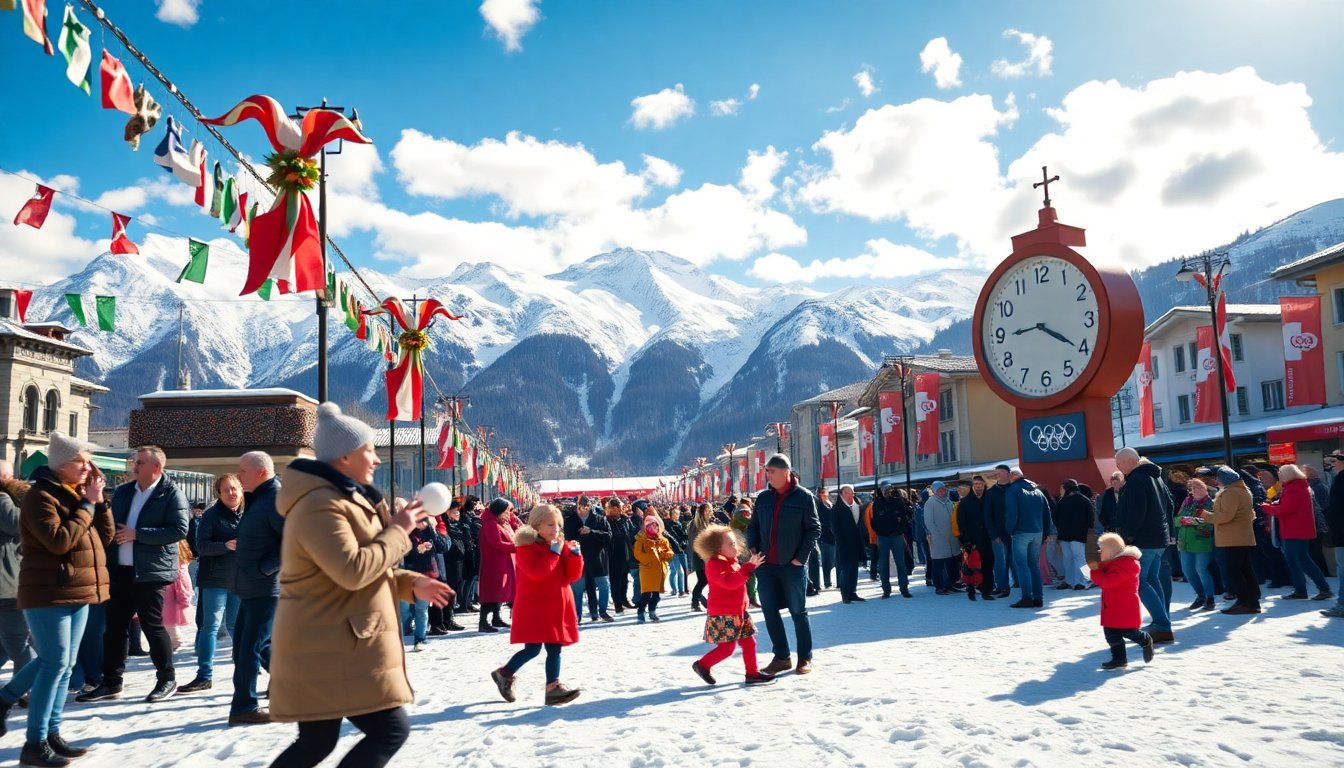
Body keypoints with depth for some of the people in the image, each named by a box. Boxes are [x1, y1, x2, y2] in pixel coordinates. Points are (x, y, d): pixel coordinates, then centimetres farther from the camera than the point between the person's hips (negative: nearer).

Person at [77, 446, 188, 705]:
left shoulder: (172, 494, -8)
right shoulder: (121, 492, 13)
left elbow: (179, 530, -17)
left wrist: (137, 534, -19)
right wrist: (107, 561, 8)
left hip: (150, 573, -7)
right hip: (120, 571, 7)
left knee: (152, 625, -1)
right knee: (114, 627, 9)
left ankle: (167, 679, 13)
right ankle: (111, 682, 20)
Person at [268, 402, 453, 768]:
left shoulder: (342, 500, 17)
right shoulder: (320, 505, -18)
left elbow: (366, 572, 24)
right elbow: (353, 571, -28)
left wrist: (411, 584, 11)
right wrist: (398, 531, -15)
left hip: (331, 648, 11)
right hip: (329, 651, -11)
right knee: (392, 729, -6)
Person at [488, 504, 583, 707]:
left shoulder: (561, 545, 10)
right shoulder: (527, 546, -9)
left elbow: (572, 576, 5)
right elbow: (536, 572, -25)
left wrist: (574, 555, -11)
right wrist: (553, 553, -22)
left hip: (557, 606, 7)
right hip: (534, 607, -7)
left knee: (554, 648, 5)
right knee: (532, 649, -6)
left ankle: (553, 687, 7)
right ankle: (504, 674, 15)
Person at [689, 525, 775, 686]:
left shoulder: (732, 562, 14)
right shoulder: (714, 564, -17)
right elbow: (729, 582, -32)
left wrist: (751, 566, 13)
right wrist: (748, 567, -32)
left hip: (738, 612, 9)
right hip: (723, 615, -9)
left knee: (749, 642, 9)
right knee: (727, 647, -5)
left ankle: (752, 673, 17)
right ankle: (702, 665, 12)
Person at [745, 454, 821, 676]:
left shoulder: (803, 497, -6)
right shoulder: (763, 497, 9)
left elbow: (814, 529, -6)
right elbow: (753, 526, 16)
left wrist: (801, 556, -12)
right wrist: (752, 547, -1)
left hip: (793, 566, -5)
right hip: (766, 566, 5)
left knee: (798, 611, 6)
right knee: (770, 612, 7)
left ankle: (805, 658, 18)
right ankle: (781, 657, 20)